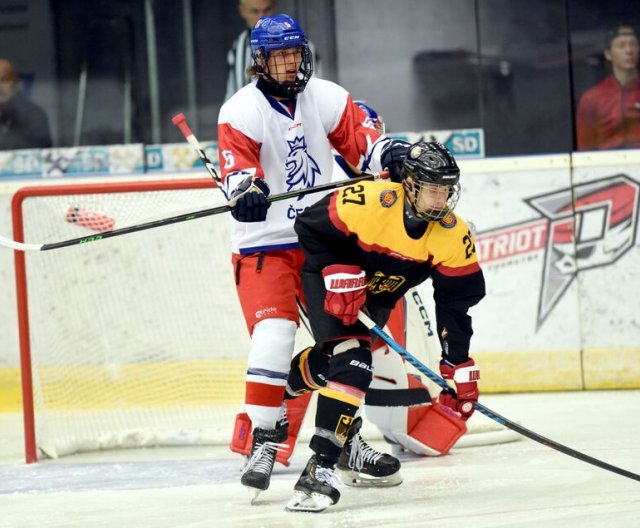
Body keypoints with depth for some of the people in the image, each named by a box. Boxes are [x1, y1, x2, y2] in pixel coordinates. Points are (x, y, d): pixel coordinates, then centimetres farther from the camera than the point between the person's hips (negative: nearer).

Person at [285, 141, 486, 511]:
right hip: (329, 280, -5)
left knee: (332, 362, 4)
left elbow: (457, 301, -12)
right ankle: (320, 468, -27)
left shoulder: (453, 236, -18)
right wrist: (339, 275, -25)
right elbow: (311, 228, -17)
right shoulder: (367, 202, -31)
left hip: (377, 297, 6)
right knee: (351, 362, -23)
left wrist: (459, 366, -14)